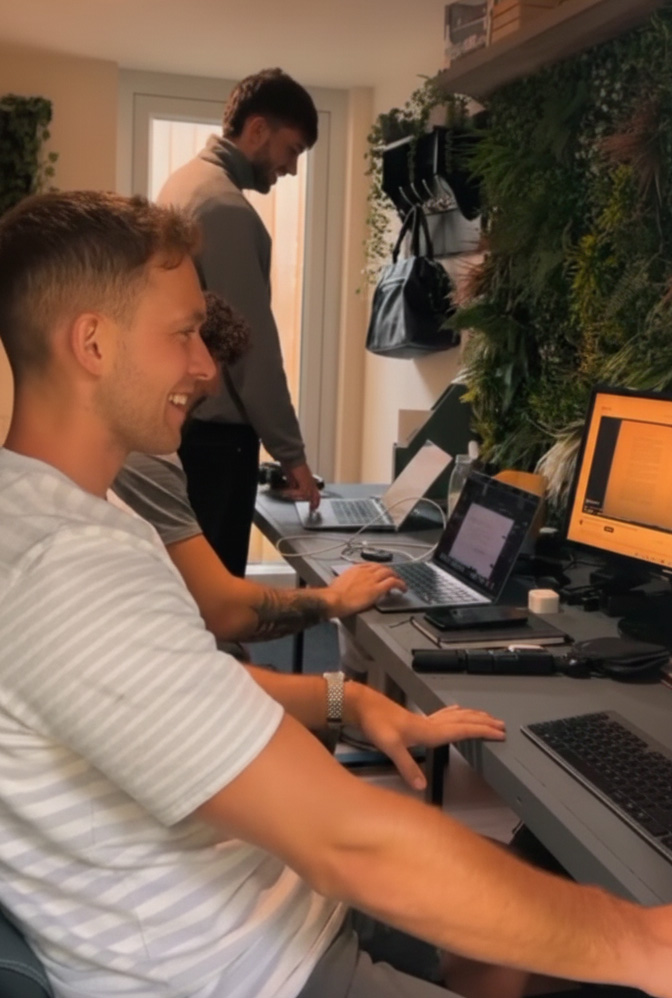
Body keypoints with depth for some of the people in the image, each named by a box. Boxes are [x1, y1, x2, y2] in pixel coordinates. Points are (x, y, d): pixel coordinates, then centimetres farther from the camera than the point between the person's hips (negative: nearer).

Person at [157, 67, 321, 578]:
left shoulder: (187, 181, 12)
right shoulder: (225, 206, -19)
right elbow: (253, 343, -20)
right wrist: (290, 451, -13)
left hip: (180, 419, 10)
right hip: (213, 431, -10)